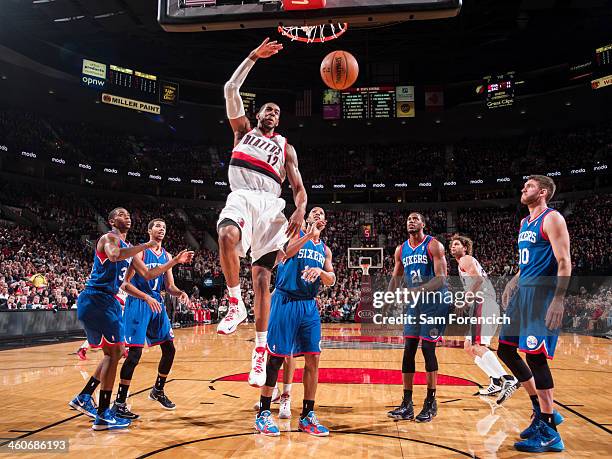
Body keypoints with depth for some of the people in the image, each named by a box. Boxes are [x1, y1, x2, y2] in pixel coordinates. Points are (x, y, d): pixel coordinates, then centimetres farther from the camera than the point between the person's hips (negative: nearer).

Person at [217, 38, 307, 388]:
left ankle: (260, 353, 1)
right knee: (227, 236, -38)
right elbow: (231, 90, 15)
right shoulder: (244, 130, 24)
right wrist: (253, 57, 14)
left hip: (270, 205, 1)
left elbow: (299, 188, 15)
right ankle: (236, 305, -18)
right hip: (242, 198, -1)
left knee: (262, 279, -5)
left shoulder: (286, 148, 23)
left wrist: (300, 211, -6)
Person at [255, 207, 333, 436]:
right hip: (286, 301, -5)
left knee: (313, 359, 3)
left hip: (309, 306, 6)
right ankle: (263, 414, 10)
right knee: (276, 357, -2)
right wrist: (309, 235, -25)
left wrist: (320, 271, -12)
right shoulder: (296, 234, 3)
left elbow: (331, 280, 8)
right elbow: (286, 252, -18)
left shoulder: (325, 250, 17)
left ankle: (307, 416, 15)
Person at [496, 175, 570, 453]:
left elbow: (564, 262, -17)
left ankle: (549, 433, 3)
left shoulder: (552, 219, -9)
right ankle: (542, 409, 23)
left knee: (535, 356, -9)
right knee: (506, 349, 10)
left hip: (542, 294, -9)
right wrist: (515, 281, 16)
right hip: (523, 292, 10)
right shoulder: (525, 222, 18)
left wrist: (558, 300, -24)